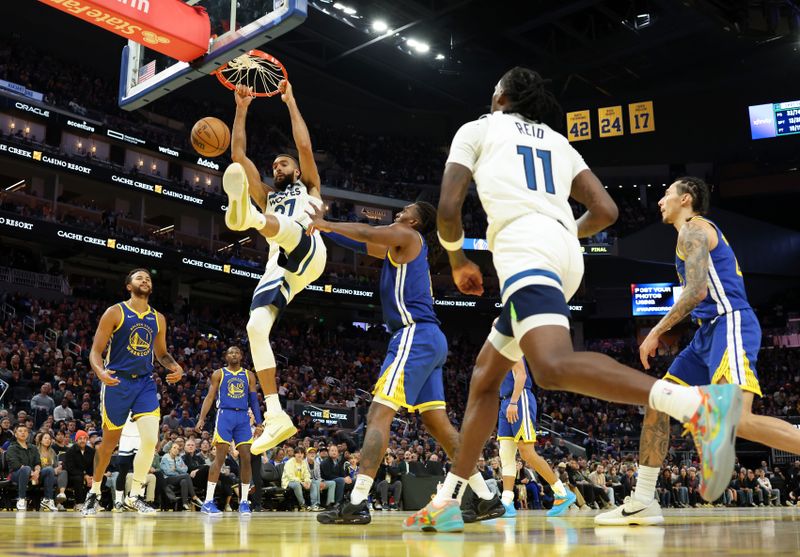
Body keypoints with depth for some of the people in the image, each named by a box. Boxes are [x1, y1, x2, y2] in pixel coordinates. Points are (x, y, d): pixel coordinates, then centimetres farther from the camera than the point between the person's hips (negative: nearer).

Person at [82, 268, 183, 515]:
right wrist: (100, 371, -27)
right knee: (110, 443, 7)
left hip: (145, 383, 3)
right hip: (116, 383, -3)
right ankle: (94, 493, 30)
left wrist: (175, 366, -1)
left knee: (151, 439, -13)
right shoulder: (115, 312, -4)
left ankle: (135, 496, 2)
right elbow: (96, 351, -6)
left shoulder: (158, 319, 9)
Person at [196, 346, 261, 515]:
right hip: (225, 415, -3)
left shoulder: (249, 375, 14)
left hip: (243, 417, 3)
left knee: (246, 459, -2)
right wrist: (201, 418, -9)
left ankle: (244, 502, 6)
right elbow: (210, 397, 3)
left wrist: (259, 423, 4)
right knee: (220, 458, -9)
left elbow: (254, 400, 13)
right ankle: (208, 502, -5)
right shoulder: (219, 374, 8)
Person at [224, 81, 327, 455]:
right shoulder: (267, 197, 37)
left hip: (309, 254, -4)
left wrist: (290, 101, 15)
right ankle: (276, 416, -20)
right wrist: (241, 109, 23)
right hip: (278, 267, 4)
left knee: (285, 225, -35)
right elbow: (239, 155, 28)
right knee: (256, 327, -17)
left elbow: (305, 147, 10)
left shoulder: (308, 187, 27)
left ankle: (249, 216, -74)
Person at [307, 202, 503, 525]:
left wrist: (323, 224, 1)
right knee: (438, 423, 9)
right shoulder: (397, 247, 26)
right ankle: (487, 499, 11)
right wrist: (322, 225, 27)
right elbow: (361, 243, 30)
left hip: (416, 335, -10)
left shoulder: (409, 237, 0)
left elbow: (366, 233, -11)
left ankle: (357, 504, -19)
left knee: (378, 414, -14)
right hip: (428, 340, 10)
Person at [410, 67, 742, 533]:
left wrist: (459, 261, 21)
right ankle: (447, 503, 17)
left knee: (555, 366, -30)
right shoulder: (559, 142, 29)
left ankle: (700, 403, -47)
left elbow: (449, 206, 3)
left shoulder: (478, 129, 16)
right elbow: (606, 210, 18)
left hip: (523, 247, -8)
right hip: (565, 254, 8)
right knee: (485, 373, 16)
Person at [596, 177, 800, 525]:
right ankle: (642, 503, 8)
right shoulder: (701, 231, 26)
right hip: (710, 330, 10)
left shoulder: (693, 229, -5)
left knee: (737, 419, -25)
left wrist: (657, 332, -14)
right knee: (657, 403, 7)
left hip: (729, 326, -10)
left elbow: (698, 291, -18)